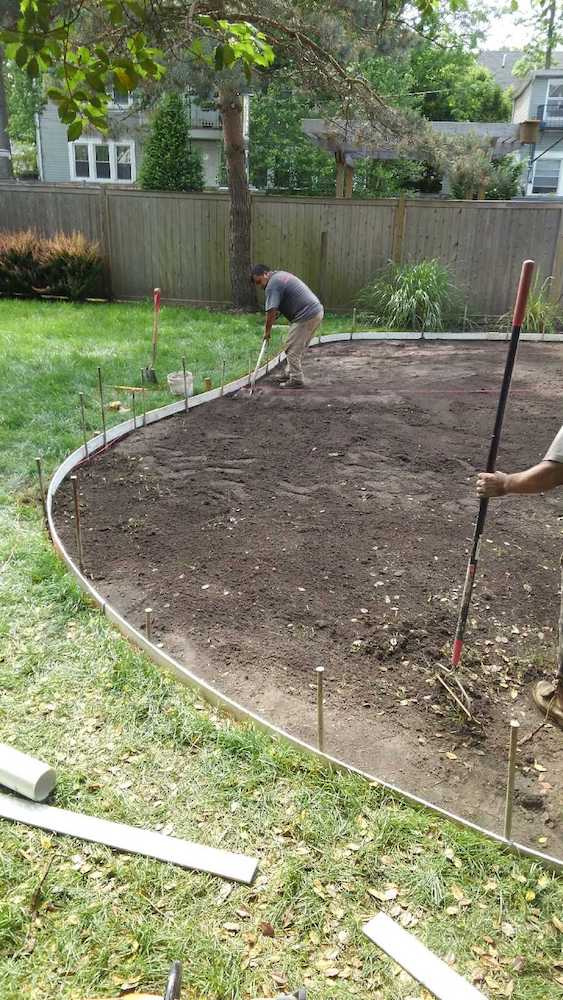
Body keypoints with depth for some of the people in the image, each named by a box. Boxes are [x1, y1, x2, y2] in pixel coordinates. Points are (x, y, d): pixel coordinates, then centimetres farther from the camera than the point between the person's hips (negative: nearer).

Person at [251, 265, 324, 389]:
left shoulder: (272, 285, -12)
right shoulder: (281, 274, 19)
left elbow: (271, 311, -16)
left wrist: (267, 331, -5)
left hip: (306, 317, -10)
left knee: (292, 349, -2)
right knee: (297, 348, 18)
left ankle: (296, 380, 2)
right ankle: (289, 374, 27)